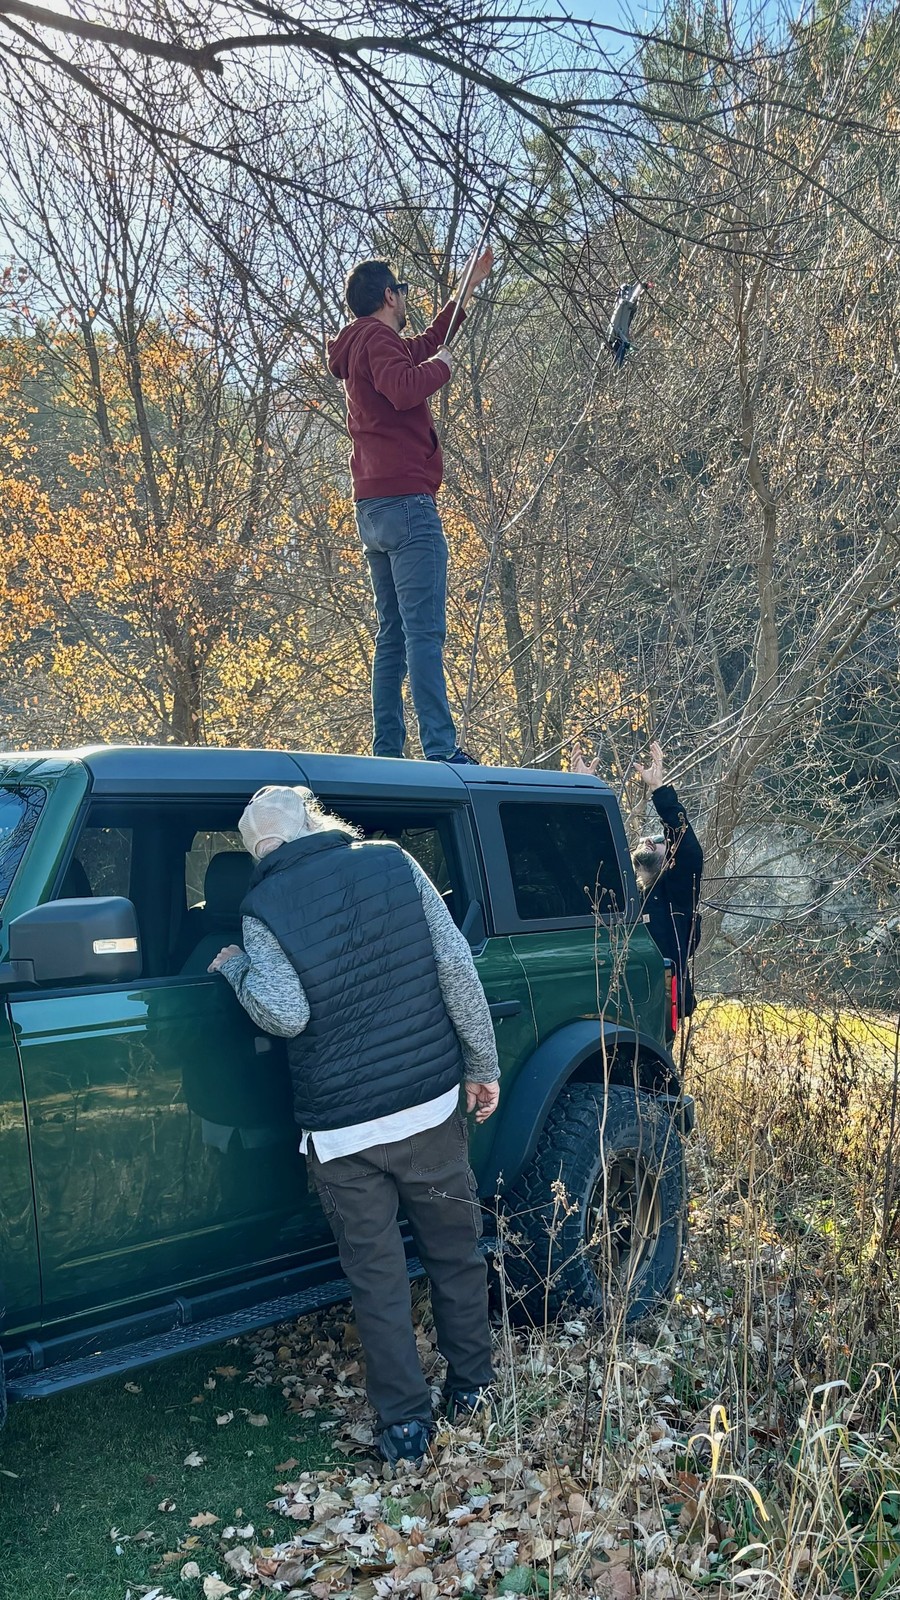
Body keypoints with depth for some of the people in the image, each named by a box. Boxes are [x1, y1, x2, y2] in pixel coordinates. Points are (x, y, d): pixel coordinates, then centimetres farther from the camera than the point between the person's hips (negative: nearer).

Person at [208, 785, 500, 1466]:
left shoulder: (263, 908, -10)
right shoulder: (394, 863, -3)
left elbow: (288, 1015, -17)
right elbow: (457, 967, -5)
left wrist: (236, 967, 1)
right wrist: (483, 1065, 3)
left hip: (343, 1130, -2)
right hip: (432, 1105, 3)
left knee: (379, 1279, 14)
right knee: (456, 1250, 21)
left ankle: (406, 1423, 25)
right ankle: (471, 1385, 37)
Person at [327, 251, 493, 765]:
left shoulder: (368, 344, 25)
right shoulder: (377, 338, -4)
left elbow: (425, 345, 41)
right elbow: (404, 389, -25)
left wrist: (470, 288, 45)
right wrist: (442, 366, -6)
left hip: (373, 510, 10)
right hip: (405, 501, -10)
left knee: (393, 634, 10)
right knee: (425, 631, -15)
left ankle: (387, 749, 9)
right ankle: (441, 748, -18)